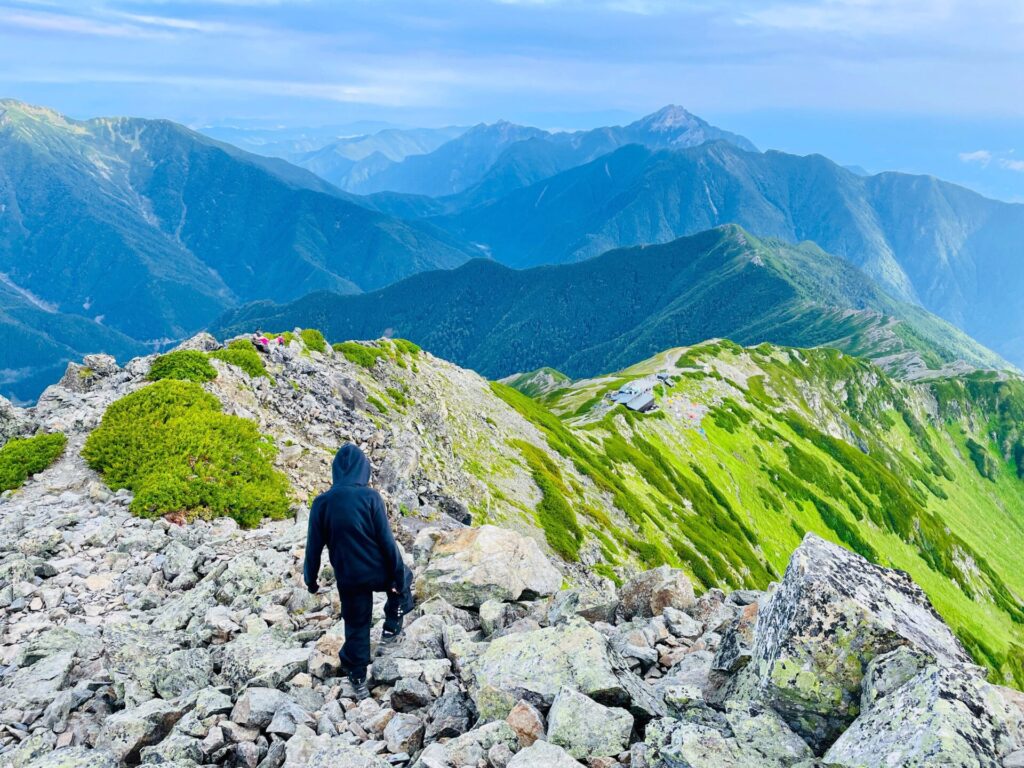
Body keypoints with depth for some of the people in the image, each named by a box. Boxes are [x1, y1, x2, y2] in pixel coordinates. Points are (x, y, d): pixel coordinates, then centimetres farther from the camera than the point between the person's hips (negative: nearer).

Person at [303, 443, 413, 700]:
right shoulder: (370, 497, -17)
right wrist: (399, 576, -5)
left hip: (349, 578, 2)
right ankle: (392, 628, 30)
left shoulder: (321, 503, -9)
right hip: (378, 572, -2)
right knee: (404, 578, 31)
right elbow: (387, 540, -14)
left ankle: (358, 680, 27)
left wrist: (311, 579, 13)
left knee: (356, 626, 19)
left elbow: (314, 546, -1)